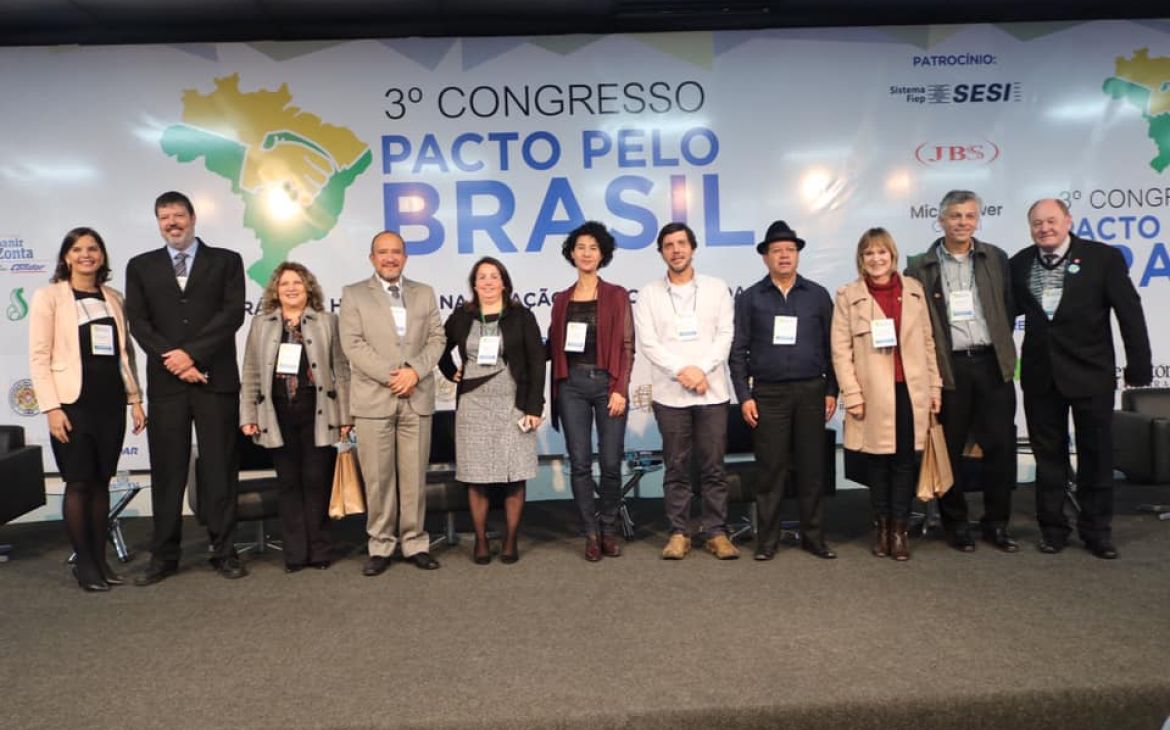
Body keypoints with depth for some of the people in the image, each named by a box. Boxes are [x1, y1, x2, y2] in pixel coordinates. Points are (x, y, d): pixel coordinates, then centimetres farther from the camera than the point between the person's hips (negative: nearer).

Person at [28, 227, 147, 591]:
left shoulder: (113, 298, 12)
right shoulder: (48, 296, 0)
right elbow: (39, 356, -5)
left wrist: (135, 398, 8)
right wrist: (51, 407, -12)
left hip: (111, 401, 4)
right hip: (73, 401, -4)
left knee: (101, 482, 9)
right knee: (78, 483, 0)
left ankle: (100, 559, 17)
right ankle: (83, 563, 12)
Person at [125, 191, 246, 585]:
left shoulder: (225, 260, 7)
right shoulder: (140, 266, 13)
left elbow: (233, 313, -5)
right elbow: (138, 323, 4)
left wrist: (191, 354, -12)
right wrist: (174, 362, -9)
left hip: (215, 379, -2)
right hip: (165, 381, 2)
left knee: (220, 467, 3)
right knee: (166, 470, 6)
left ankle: (224, 551, 12)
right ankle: (164, 555, 16)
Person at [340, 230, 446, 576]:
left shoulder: (424, 294, 14)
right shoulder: (353, 295, 6)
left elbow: (436, 339, 7)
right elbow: (353, 344, -4)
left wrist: (414, 370, -10)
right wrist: (390, 376, -13)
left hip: (417, 398, 2)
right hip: (373, 399, -2)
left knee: (414, 475, 5)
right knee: (377, 477, 2)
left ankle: (415, 543, 15)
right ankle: (381, 546, 13)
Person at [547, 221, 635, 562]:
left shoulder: (617, 296, 4)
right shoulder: (561, 300, 12)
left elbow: (627, 347, -1)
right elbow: (553, 347, 12)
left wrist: (620, 389, -10)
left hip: (607, 383, -2)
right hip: (572, 384, 2)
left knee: (611, 462, 0)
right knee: (579, 463, 1)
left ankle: (609, 530, 19)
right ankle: (592, 533, 14)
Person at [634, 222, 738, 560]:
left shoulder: (716, 288, 9)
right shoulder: (649, 294, 6)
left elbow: (725, 335, 2)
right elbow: (648, 342, -2)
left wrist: (702, 370, -12)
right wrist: (683, 370, -14)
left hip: (712, 391, 1)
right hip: (669, 393, 0)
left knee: (713, 467, 4)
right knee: (676, 468, 5)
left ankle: (716, 532, 13)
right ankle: (679, 533, 14)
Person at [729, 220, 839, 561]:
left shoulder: (818, 295, 9)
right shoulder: (749, 298, 6)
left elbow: (830, 346, 9)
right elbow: (739, 351, 3)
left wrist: (831, 391, 4)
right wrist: (744, 396, -3)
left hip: (811, 392, 1)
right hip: (768, 394, -1)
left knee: (812, 467, 6)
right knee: (771, 469, 1)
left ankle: (813, 536, 18)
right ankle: (767, 539, 12)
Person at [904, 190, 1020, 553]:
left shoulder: (996, 258, 9)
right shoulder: (920, 267, 1)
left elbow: (1009, 309, 13)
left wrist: (1001, 349, 9)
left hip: (992, 363, 2)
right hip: (947, 368, -2)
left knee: (1001, 445, 3)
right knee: (949, 450, 5)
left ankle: (996, 523, 18)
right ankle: (956, 523, 19)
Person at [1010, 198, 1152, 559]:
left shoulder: (1104, 257, -5)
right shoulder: (1019, 263, 3)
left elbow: (1129, 313, -4)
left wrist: (1138, 367, -6)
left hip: (1090, 372, -2)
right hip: (1040, 374, 2)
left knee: (1096, 453, 8)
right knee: (1048, 454, 10)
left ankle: (1097, 529, 23)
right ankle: (1052, 527, 23)